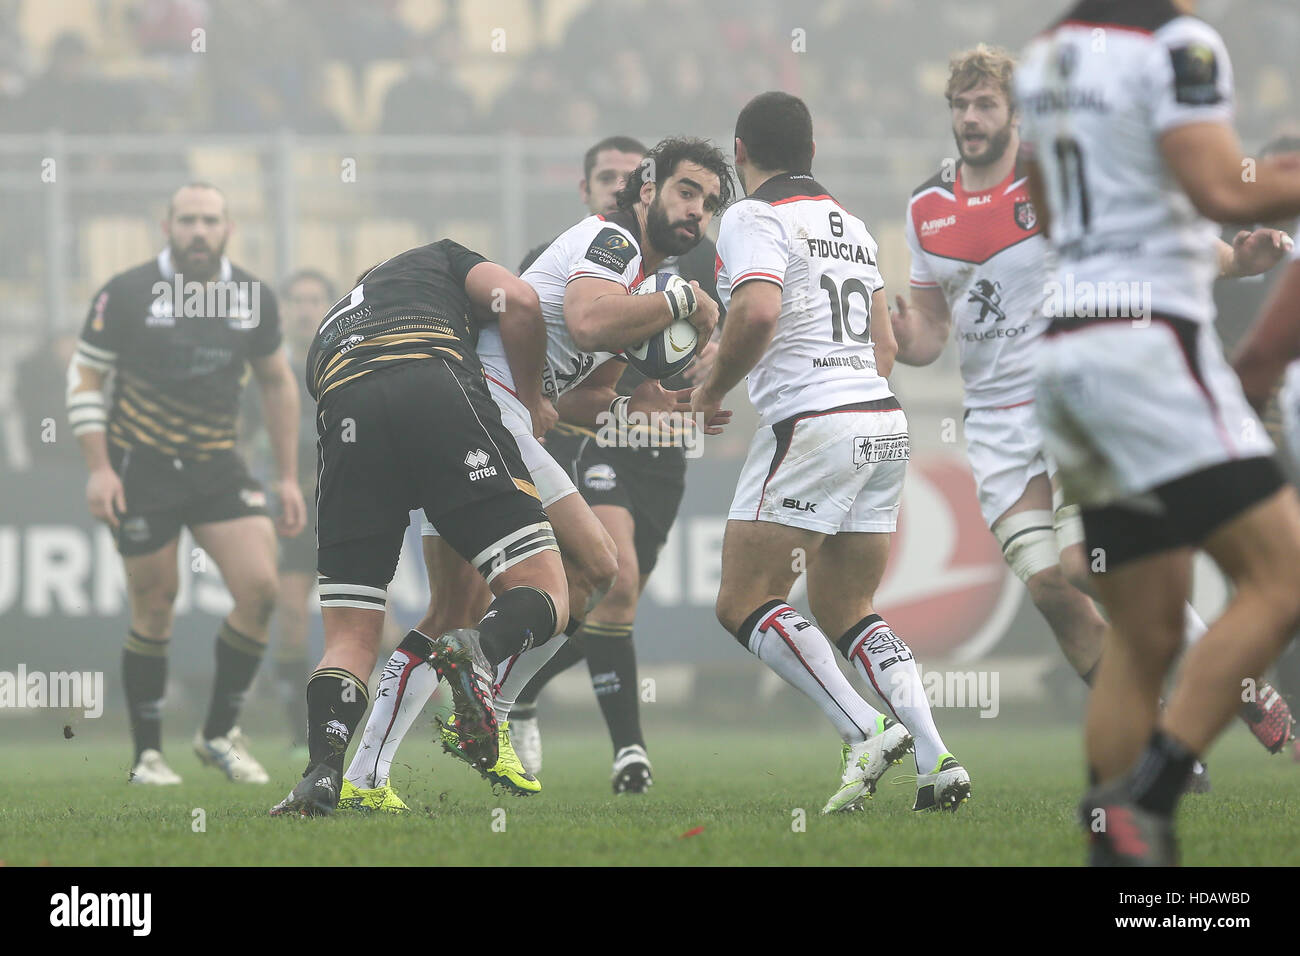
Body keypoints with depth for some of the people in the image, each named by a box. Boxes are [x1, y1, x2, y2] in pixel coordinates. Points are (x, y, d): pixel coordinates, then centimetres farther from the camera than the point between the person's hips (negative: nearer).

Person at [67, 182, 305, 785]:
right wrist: (98, 469, -11)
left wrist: (288, 477, 11)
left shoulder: (252, 298, 2)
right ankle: (148, 754, 13)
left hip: (217, 465, 3)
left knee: (259, 587, -12)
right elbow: (83, 379, -2)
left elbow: (276, 383, 14)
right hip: (140, 466, -3)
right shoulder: (126, 295, -8)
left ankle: (219, 733, 4)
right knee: (155, 610, -1)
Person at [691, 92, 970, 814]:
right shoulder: (849, 224, 20)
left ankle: (866, 732, -16)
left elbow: (758, 313, -23)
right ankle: (936, 761, 0)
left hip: (814, 423, -8)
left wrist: (712, 390, -8)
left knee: (744, 602, -3)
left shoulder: (754, 219, -5)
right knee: (846, 612, 15)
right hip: (885, 421, 8)